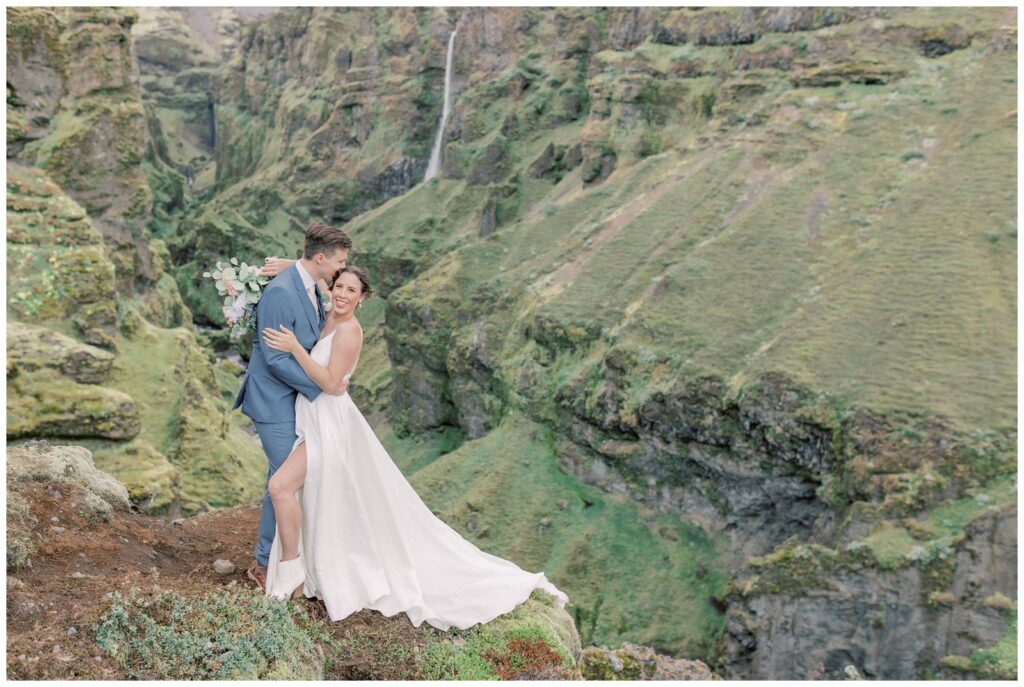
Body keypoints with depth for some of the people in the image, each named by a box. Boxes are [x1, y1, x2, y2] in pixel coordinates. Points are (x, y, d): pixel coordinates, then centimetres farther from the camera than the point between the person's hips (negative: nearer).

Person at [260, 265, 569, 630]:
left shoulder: (348, 330, -18)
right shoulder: (328, 318, 5)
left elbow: (330, 381, -25)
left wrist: (294, 347, -28)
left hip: (331, 424, -9)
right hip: (317, 421, 9)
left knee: (281, 485, -15)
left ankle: (291, 572, -1)